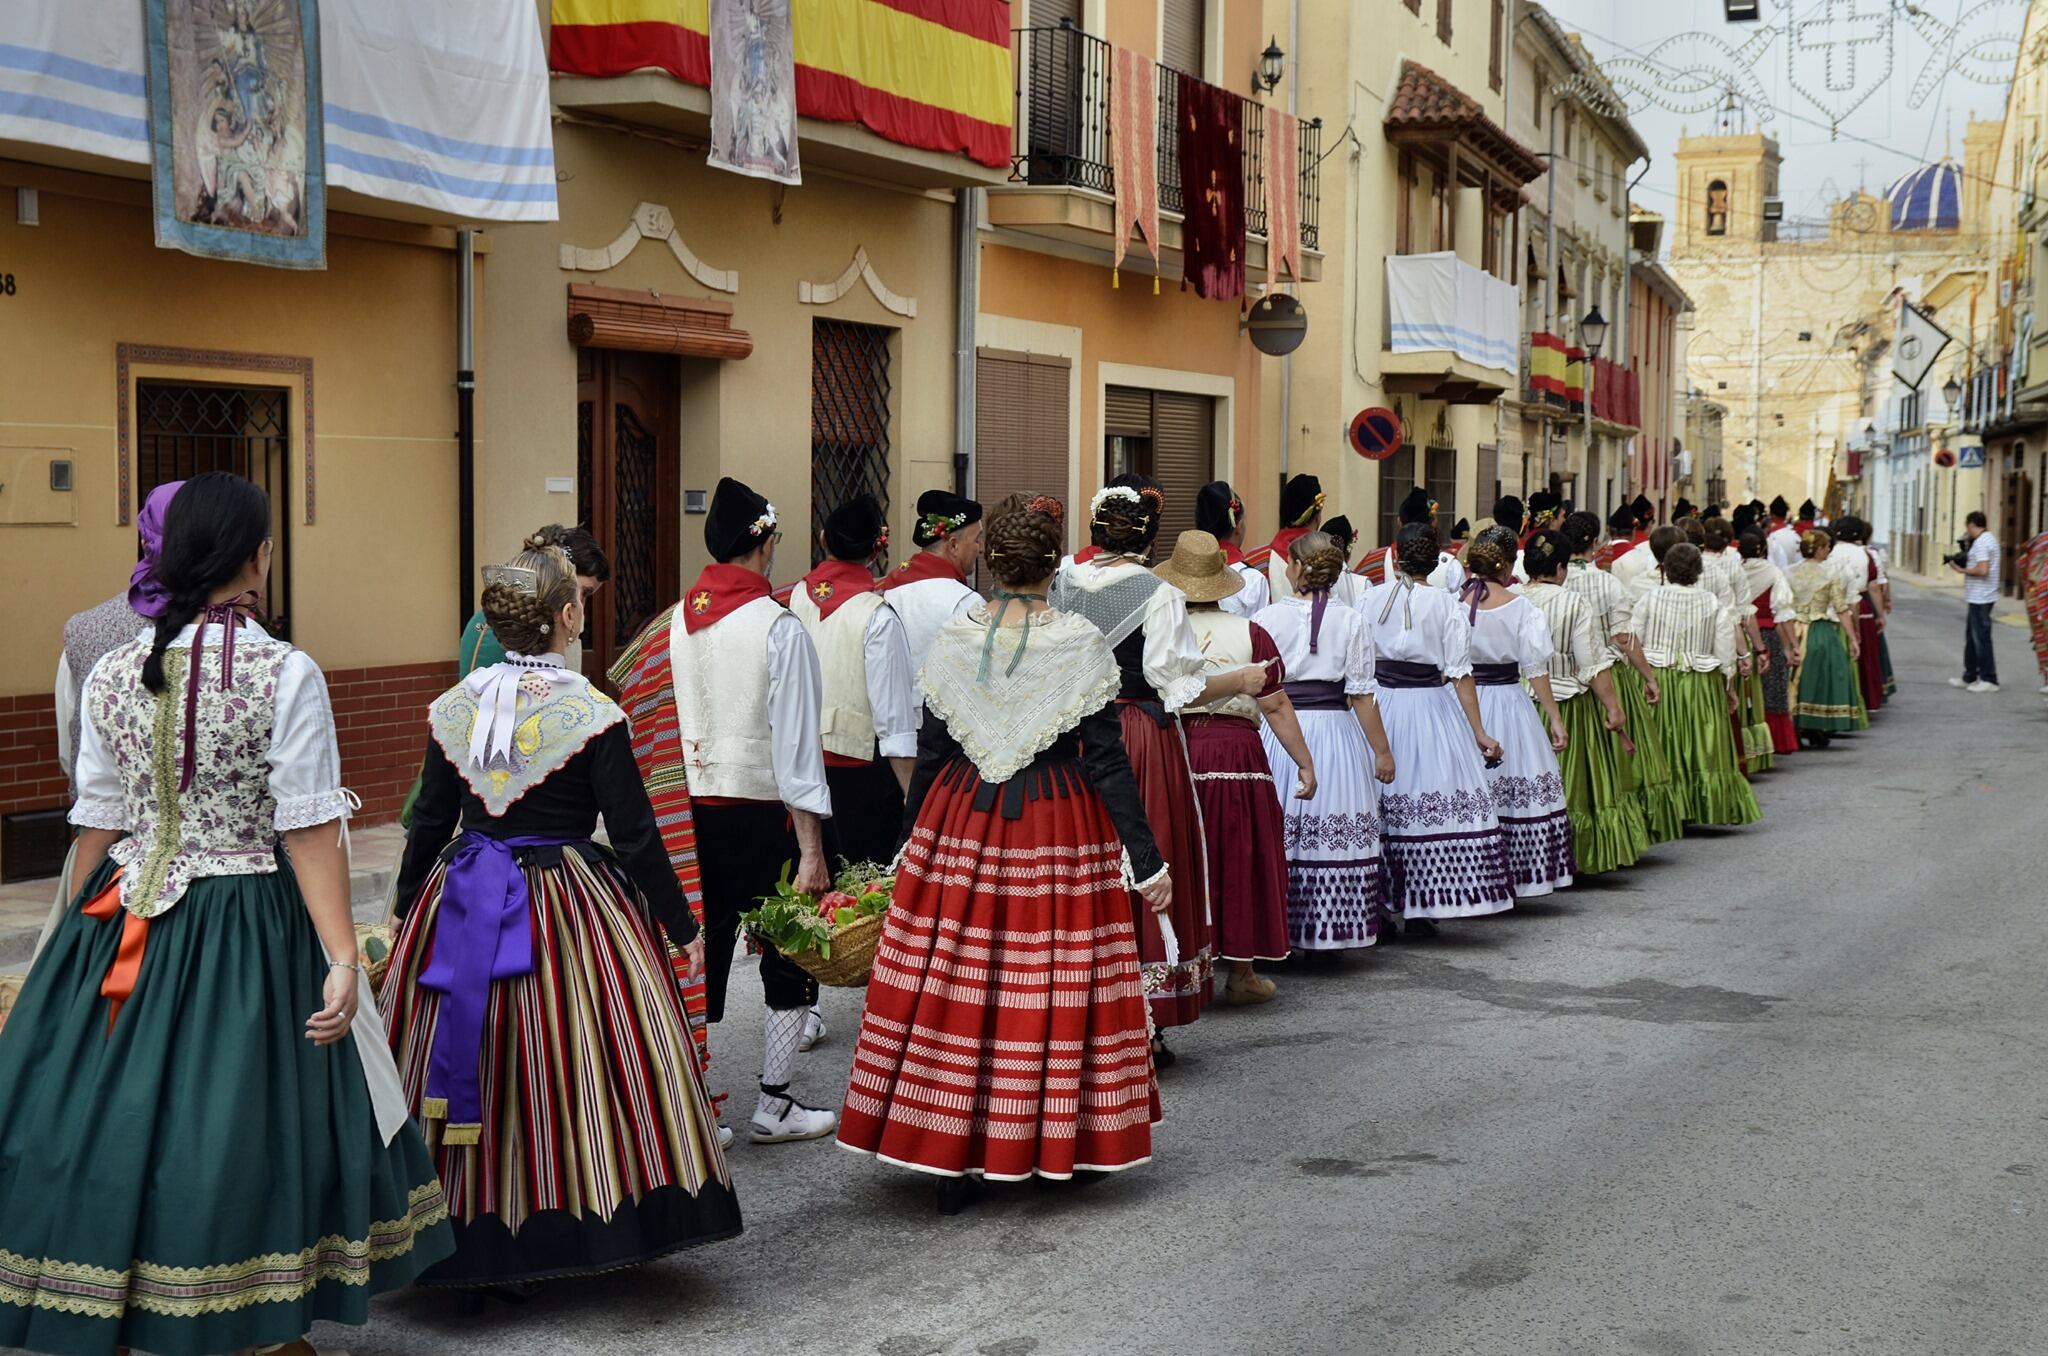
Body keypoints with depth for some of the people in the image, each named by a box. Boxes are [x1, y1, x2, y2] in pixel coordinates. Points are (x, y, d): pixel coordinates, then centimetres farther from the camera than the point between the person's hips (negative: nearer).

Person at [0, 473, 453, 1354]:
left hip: (126, 921, 4)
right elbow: (311, 831, -14)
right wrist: (342, 959, -12)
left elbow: (98, 825, 6)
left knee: (112, 1116, 13)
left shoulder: (112, 674, 0)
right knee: (249, 1126, 7)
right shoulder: (285, 675, -12)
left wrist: (82, 939, 18)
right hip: (249, 929, -4)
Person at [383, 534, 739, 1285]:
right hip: (569, 908, -4)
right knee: (564, 1057, 4)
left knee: (470, 1066, 12)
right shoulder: (593, 715, -13)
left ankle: (471, 1244, 21)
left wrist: (405, 910, 20)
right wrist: (681, 925, 0)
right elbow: (634, 836, -10)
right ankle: (578, 1216, 10)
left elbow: (429, 823, 7)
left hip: (464, 905, 5)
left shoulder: (452, 708, 0)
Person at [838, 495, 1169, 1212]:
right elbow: (1105, 761, -9)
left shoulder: (951, 638, -2)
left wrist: (908, 841, 15)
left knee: (953, 983, 7)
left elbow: (929, 752, 3)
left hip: (960, 828, 2)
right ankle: (1062, 1147, 18)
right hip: (1060, 831, -2)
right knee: (1056, 980, 8)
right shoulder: (1082, 643, -8)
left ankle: (952, 1162, 13)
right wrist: (1147, 861, -3)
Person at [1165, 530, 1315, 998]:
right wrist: (1305, 763, 5)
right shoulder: (1250, 634, -2)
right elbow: (1276, 706, -2)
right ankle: (1242, 974, 16)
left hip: (1171, 751, 1)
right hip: (1235, 755, 0)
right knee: (1239, 860, 9)